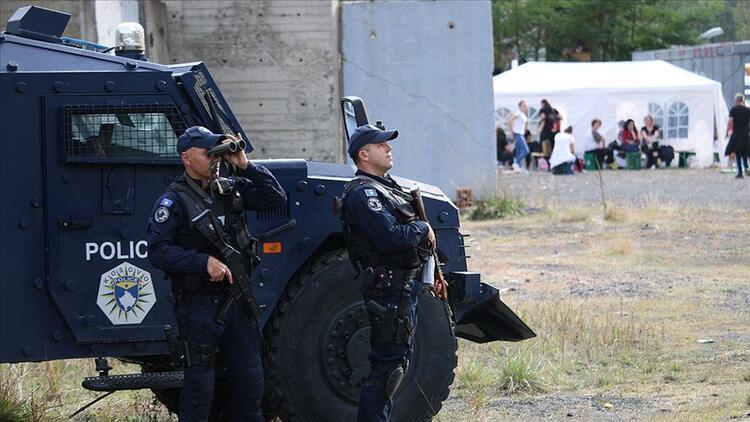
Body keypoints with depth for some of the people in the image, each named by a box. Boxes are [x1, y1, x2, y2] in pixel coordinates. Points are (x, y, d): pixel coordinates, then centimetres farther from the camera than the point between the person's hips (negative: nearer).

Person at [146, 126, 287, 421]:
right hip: (200, 304, -6)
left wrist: (245, 166, -4)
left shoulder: (231, 189, 9)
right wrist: (205, 261, -23)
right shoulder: (174, 200, -9)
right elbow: (158, 251, -16)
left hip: (237, 296, 6)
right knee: (200, 380, -2)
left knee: (250, 379, 11)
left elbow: (276, 199, 6)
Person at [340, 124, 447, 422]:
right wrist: (423, 229, -10)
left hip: (406, 284, 10)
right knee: (388, 362, -11)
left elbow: (409, 237, 24)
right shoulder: (362, 193, -14)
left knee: (397, 359, 15)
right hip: (388, 288, -10)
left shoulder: (387, 188, 19)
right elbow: (390, 237, -27)